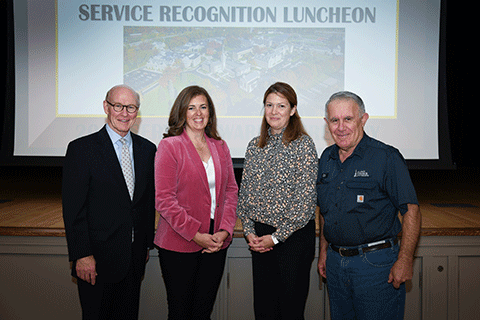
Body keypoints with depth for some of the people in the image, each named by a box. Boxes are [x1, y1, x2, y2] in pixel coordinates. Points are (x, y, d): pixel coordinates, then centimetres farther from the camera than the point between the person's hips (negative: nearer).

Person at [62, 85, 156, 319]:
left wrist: (148, 244, 10)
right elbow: (73, 209, -10)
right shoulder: (81, 149, -7)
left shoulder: (147, 149, 7)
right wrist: (82, 255, -14)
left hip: (135, 258, 4)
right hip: (97, 259, -4)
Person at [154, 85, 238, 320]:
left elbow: (231, 190, 10)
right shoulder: (169, 146, -5)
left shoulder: (220, 146, 11)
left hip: (215, 244, 4)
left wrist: (225, 230, -4)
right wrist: (195, 234, -15)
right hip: (178, 244, -4)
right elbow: (164, 199, -11)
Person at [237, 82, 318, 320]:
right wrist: (250, 232, -1)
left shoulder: (303, 144, -7)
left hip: (294, 236, -4)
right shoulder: (255, 146, 8)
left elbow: (305, 197, -12)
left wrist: (276, 237, -12)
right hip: (260, 236, 5)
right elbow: (245, 193, 10)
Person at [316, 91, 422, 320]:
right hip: (335, 262, 6)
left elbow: (411, 210, -12)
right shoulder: (326, 158, 7)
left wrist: (404, 260, -16)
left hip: (376, 263, -5)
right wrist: (324, 252, 13)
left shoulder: (387, 158, -12)